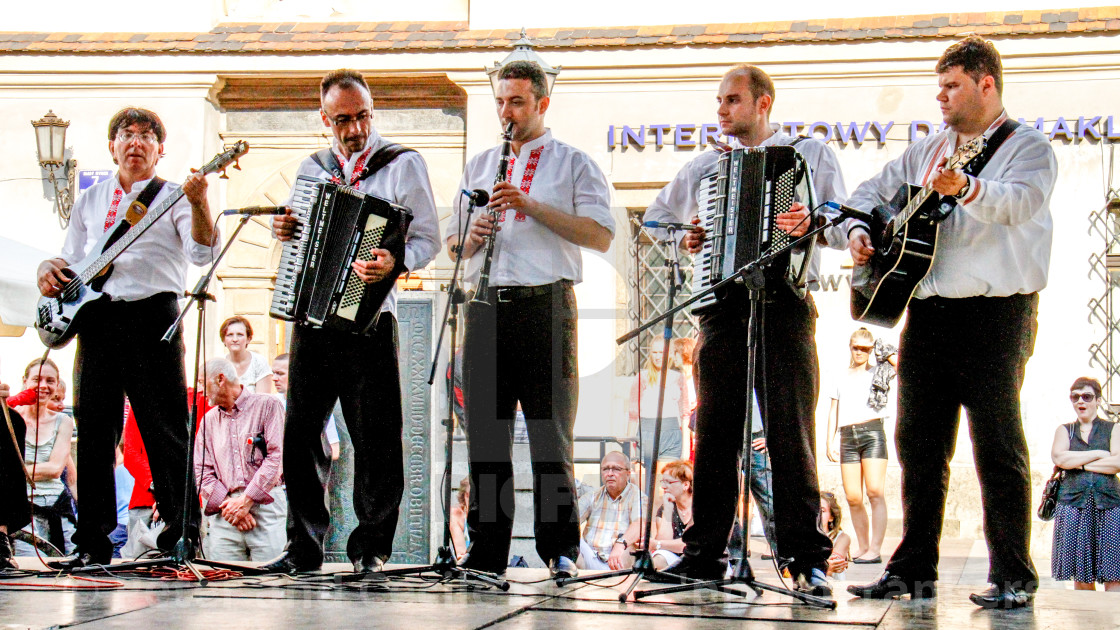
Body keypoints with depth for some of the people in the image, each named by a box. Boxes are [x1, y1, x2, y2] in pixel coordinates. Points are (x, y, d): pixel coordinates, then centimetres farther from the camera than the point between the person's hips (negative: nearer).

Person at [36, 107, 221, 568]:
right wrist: (50, 269, 5)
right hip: (96, 318, 4)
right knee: (93, 431, 4)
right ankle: (92, 542, 9)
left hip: (152, 316, -4)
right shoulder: (90, 200, 21)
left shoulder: (173, 197, 7)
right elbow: (71, 260, 26)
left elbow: (203, 253, -8)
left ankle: (182, 532, 2)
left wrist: (198, 204, -23)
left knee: (166, 432, -4)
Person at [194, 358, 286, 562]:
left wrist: (246, 501, -9)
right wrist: (226, 505, -5)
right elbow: (201, 470, 12)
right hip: (224, 515, 4)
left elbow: (276, 456, -5)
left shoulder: (267, 405, 5)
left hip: (265, 505, -4)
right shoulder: (209, 419, 20)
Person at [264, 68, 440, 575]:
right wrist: (282, 230, 3)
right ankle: (304, 546, 15)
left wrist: (394, 263, -24)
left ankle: (370, 548, 7)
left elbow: (428, 239, -4)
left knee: (375, 439, -3)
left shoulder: (403, 164, 1)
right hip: (311, 318, 5)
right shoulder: (310, 169, 16)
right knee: (300, 431, 5)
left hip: (369, 319, -4)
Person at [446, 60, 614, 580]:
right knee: (485, 433, 4)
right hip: (485, 305, 4)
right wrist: (473, 237, -2)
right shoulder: (479, 166, 21)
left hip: (545, 304, -4)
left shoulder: (574, 163, 7)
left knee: (550, 435, -3)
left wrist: (531, 205, -13)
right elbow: (453, 243, 22)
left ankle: (560, 550, 4)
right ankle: (487, 552, 10)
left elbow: (601, 236, -6)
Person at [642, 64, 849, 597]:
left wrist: (813, 224, -20)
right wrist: (682, 239, 8)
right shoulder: (704, 167, 20)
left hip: (784, 307, -3)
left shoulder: (811, 155, 10)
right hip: (723, 308, 4)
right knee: (715, 433, 3)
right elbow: (651, 222, 28)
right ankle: (705, 552, 10)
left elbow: (845, 228, 1)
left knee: (791, 433, -7)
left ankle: (806, 558, -4)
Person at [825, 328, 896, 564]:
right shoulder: (842, 378, 22)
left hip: (872, 432, -4)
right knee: (852, 497, -1)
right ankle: (863, 546, 9)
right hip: (847, 437, 4)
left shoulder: (878, 372, 12)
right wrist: (830, 442, 11)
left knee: (875, 492, -14)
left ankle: (875, 549, -17)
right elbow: (833, 411, 20)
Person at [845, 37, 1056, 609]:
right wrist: (860, 230, 7)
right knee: (918, 444, 6)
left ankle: (1013, 578, 1)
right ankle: (913, 570, 13)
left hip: (996, 311, -6)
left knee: (998, 448, -6)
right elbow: (870, 191, 28)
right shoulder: (927, 150, 20)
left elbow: (1019, 202, -21)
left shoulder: (1027, 147, 0)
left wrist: (966, 188, -40)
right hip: (927, 312, 6)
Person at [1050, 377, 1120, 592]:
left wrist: (1078, 464, -2)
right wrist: (1098, 454, -2)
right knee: (1082, 575, -3)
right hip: (1074, 502, 1)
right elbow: (1059, 458, -3)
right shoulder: (1064, 430, 18)